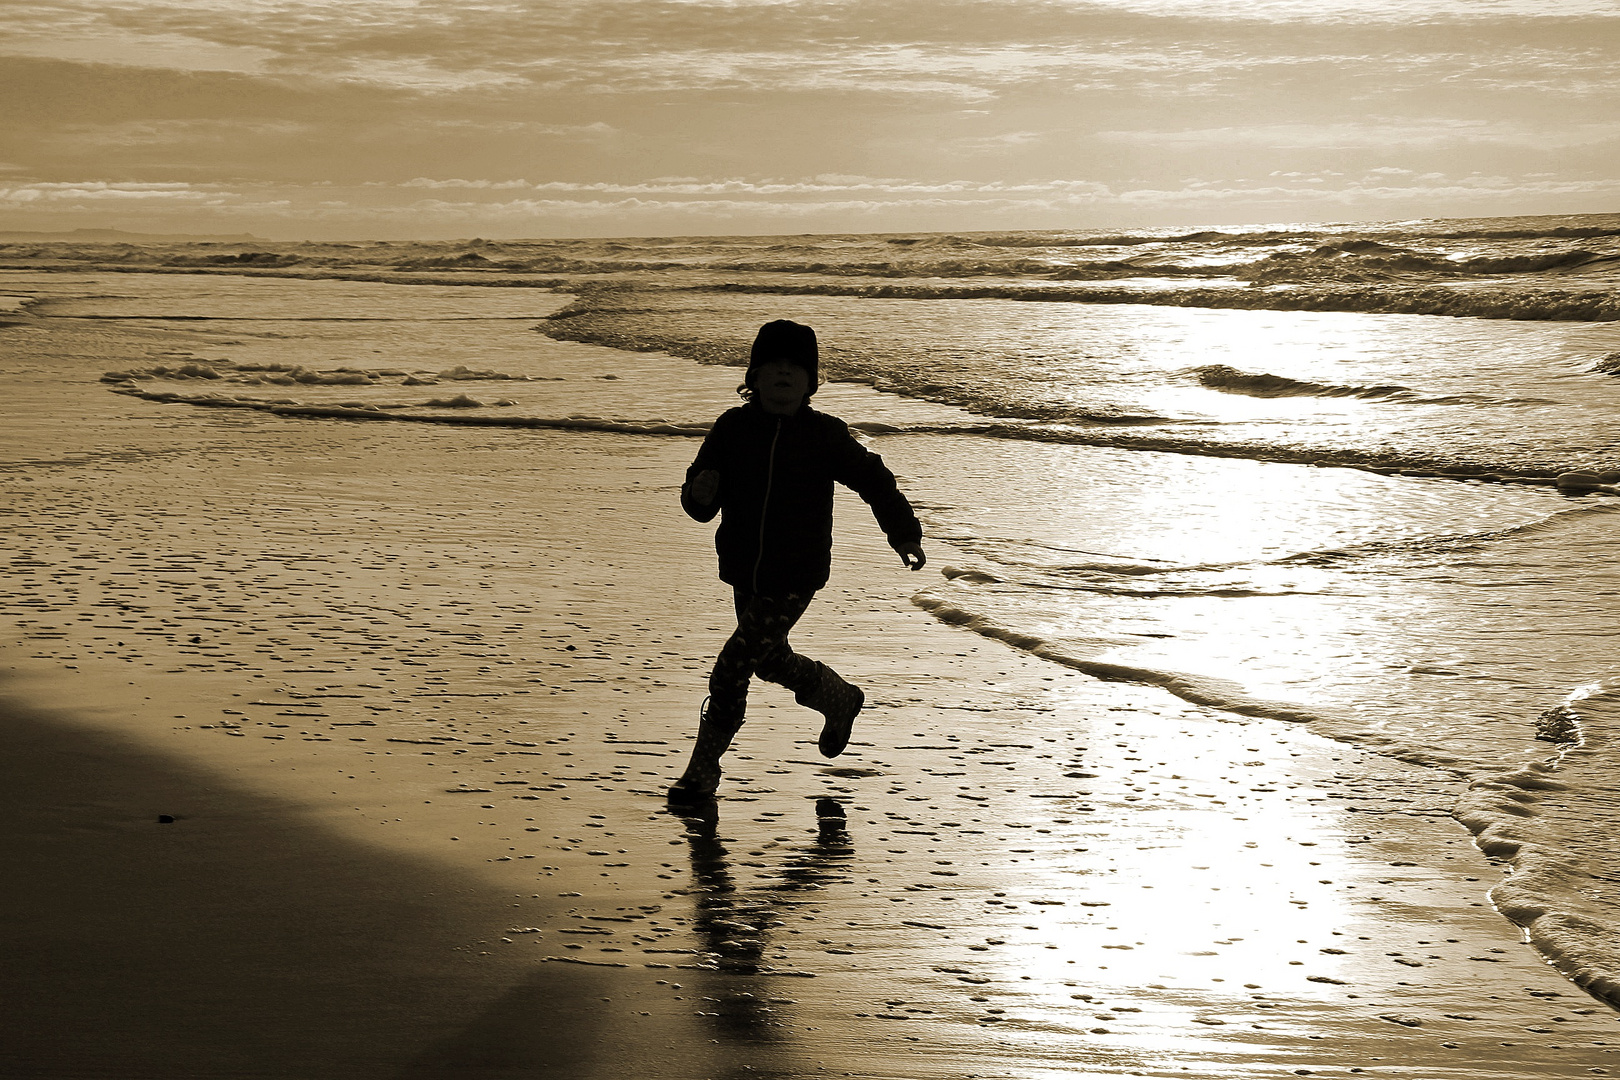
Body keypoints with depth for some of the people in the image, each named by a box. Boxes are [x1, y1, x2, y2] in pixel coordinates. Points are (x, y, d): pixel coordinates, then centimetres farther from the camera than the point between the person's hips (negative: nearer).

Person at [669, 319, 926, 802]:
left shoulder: (824, 435, -8)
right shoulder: (733, 427, -2)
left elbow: (874, 481, 5)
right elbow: (700, 505, 2)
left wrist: (904, 535, 4)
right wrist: (700, 494, -21)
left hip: (795, 577, -4)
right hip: (744, 573, 4)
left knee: (731, 671, -9)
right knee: (770, 661, 21)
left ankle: (703, 769, 6)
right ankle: (840, 700, 50)